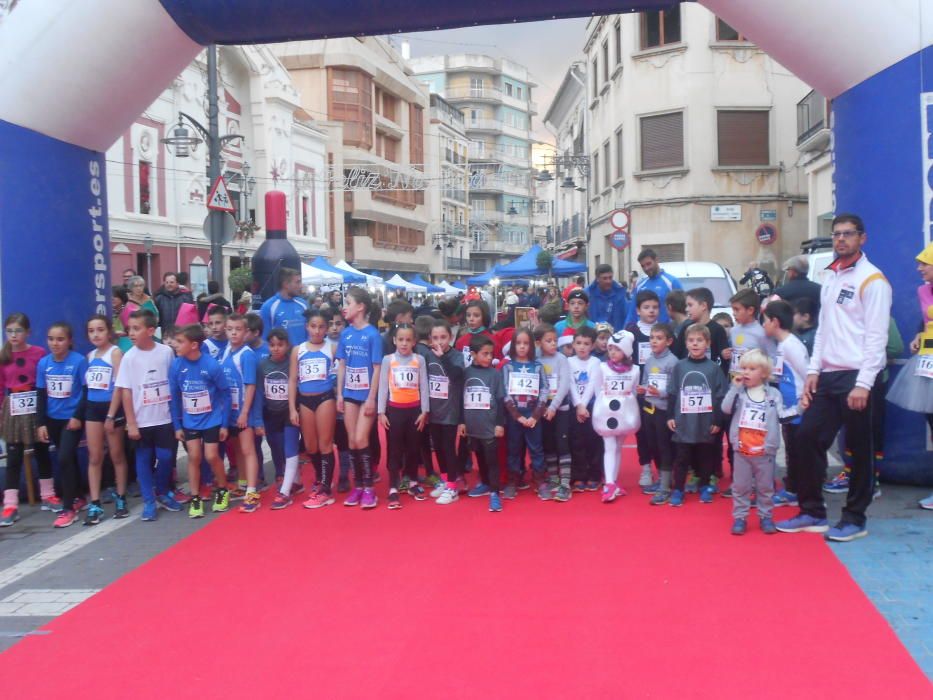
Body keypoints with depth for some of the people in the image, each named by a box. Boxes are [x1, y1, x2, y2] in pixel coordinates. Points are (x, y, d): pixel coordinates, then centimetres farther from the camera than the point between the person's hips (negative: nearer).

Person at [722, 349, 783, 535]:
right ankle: (739, 517, 16)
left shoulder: (773, 394, 0)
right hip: (742, 450, 1)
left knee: (765, 487, 11)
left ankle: (765, 517, 23)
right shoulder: (738, 392, 1)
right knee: (740, 486, 7)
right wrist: (735, 387, -14)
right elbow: (726, 409, -12)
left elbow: (781, 416, -1)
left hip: (765, 451, 0)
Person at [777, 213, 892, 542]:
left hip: (855, 377, -7)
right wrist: (813, 371, 11)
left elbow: (876, 337, -14)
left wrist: (863, 384, -19)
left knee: (859, 449, 3)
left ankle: (854, 519, 14)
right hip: (827, 375, 7)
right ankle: (812, 513, 17)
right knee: (808, 437, 5)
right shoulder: (829, 277, 16)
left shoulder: (872, 280, -8)